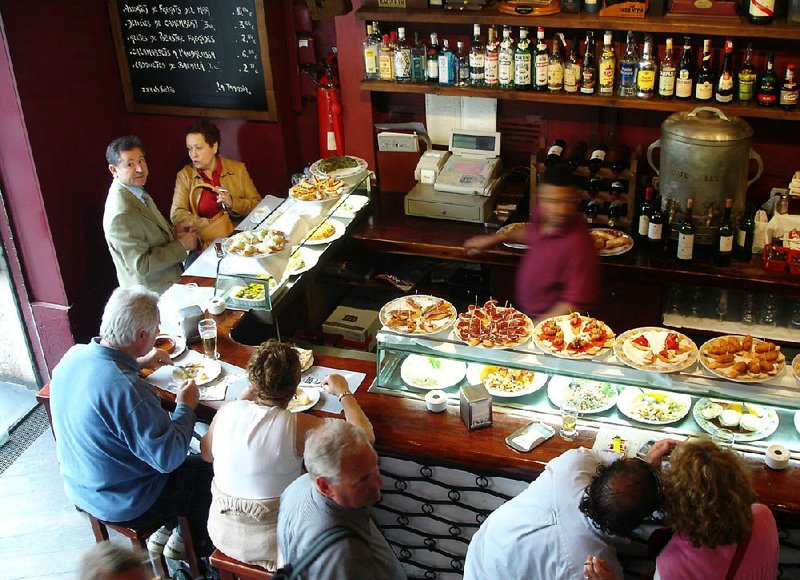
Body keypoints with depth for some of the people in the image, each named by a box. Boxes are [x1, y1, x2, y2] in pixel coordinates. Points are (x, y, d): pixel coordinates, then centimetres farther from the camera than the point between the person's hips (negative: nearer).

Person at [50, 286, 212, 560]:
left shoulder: (74, 355, -13)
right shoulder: (127, 390, -38)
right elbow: (169, 458, -28)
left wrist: (138, 362, 12)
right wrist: (186, 406, -14)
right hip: (124, 505, -8)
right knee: (209, 471, 13)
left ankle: (172, 536, 35)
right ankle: (200, 551, 35)